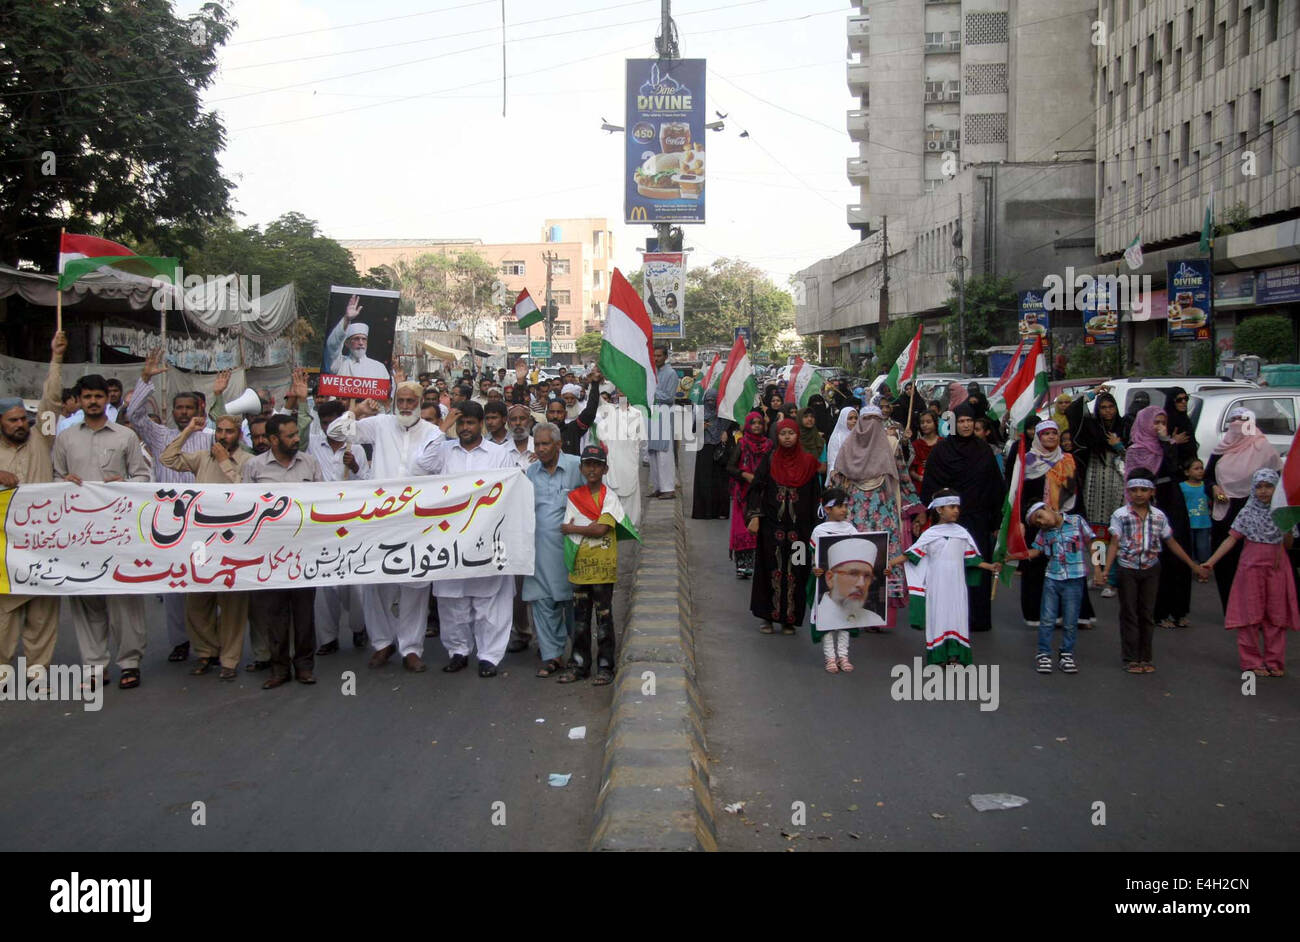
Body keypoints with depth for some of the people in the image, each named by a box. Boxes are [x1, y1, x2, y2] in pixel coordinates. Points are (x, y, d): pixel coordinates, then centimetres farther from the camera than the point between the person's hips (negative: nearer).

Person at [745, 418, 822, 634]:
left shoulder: (808, 462, 5)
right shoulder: (770, 459, 3)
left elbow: (814, 495, 6)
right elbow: (756, 487, 0)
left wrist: (813, 527, 2)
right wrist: (754, 516, -10)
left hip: (798, 526, 1)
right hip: (772, 524, 0)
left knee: (794, 571, 1)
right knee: (771, 568, 2)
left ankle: (789, 618, 9)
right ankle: (767, 616, 10)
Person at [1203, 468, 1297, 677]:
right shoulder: (1247, 513, 2)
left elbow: (1288, 546, 7)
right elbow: (1231, 539, -2)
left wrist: (1287, 532, -15)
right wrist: (1210, 562, -11)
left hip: (1277, 568, 2)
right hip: (1251, 567, -1)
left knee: (1276, 616, 4)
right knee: (1251, 615, 0)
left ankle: (1274, 662, 12)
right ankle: (1253, 662, 7)